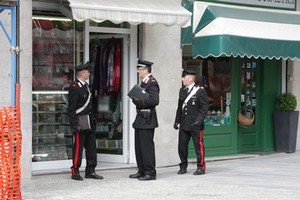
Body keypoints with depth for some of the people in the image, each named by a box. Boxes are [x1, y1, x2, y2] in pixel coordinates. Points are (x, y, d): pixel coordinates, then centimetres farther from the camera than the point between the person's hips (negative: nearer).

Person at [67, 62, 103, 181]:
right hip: (80, 123, -9)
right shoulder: (74, 87, -14)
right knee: (78, 147, -2)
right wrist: (75, 124, -20)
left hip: (89, 123, 9)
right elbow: (71, 108, -16)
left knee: (91, 147, 11)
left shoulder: (86, 85, 15)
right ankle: (75, 172, 6)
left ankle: (90, 171, 18)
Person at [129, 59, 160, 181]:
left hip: (147, 120, -10)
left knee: (146, 146, -7)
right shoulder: (144, 83, 18)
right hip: (141, 119, 10)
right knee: (139, 147, 13)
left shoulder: (152, 83, -13)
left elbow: (154, 100, -25)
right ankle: (142, 171, 21)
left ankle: (150, 173, -2)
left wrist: (139, 100, -20)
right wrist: (136, 99, 5)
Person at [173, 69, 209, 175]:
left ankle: (201, 167, 9)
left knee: (198, 145, 0)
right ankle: (183, 166, 19)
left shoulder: (200, 91, -6)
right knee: (182, 146, 7)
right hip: (184, 124, 6)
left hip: (195, 124, -6)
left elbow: (204, 107, -9)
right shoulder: (182, 90, 13)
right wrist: (177, 121, 13)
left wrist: (199, 120, -18)